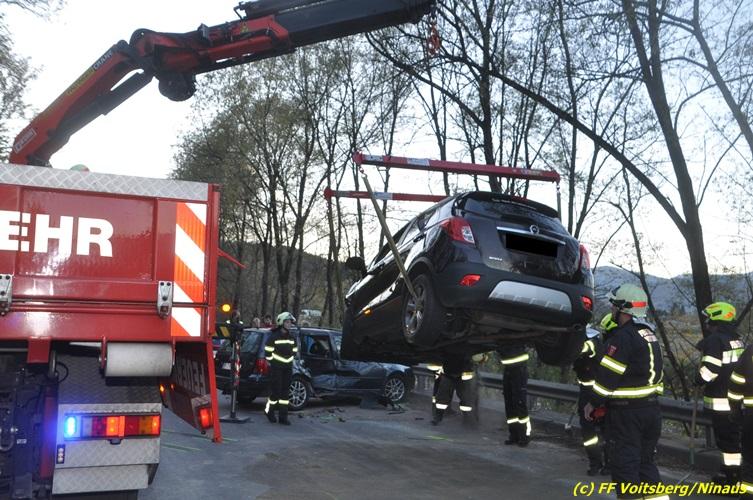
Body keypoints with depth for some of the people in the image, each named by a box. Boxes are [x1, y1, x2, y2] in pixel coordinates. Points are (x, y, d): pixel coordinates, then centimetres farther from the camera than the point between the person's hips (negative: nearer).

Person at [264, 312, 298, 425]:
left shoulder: (292, 338, 12)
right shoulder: (274, 337, -7)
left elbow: (294, 351, 21)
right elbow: (268, 352, -8)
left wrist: (290, 361, 13)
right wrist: (272, 363, -6)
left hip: (287, 368, 6)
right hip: (276, 368, -6)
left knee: (285, 392, 5)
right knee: (276, 390, -7)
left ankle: (283, 417, 9)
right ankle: (269, 410, 17)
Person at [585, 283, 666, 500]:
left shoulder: (622, 337, -17)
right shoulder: (649, 334, 12)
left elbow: (607, 375, -19)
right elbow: (656, 372, 17)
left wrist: (593, 403, -7)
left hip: (626, 413, -9)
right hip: (651, 408, 9)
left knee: (624, 465, -1)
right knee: (646, 462, 18)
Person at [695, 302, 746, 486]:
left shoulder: (714, 340, -16)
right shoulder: (736, 339, 13)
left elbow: (710, 368, -22)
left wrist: (699, 379, -4)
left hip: (721, 400, -9)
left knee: (727, 437, -3)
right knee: (735, 434, 17)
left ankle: (732, 475, 2)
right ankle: (733, 470, 27)